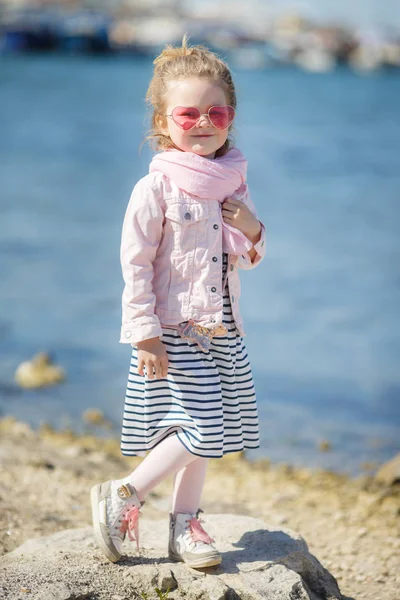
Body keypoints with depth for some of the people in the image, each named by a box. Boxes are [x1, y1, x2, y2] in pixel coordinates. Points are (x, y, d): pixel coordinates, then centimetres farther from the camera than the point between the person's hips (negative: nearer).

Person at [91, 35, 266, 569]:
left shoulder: (232, 182, 8)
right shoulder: (157, 187, -12)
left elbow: (247, 260, 18)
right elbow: (135, 263, -13)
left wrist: (252, 232, -5)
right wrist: (145, 334, -16)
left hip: (221, 333, 7)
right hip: (174, 332, -7)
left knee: (206, 433, 11)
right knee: (199, 430, -12)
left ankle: (184, 525, 24)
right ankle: (122, 497, 5)